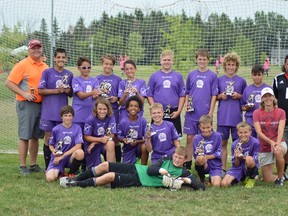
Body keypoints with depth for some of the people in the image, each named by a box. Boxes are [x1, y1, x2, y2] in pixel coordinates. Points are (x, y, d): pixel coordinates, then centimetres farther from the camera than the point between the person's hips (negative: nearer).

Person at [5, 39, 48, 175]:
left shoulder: (45, 67, 12)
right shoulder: (22, 65, -6)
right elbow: (9, 83, -10)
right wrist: (24, 94, -18)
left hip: (41, 105, 6)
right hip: (26, 104, -6)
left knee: (36, 136, 11)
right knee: (24, 136, -3)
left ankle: (33, 165, 20)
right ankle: (22, 167, 2)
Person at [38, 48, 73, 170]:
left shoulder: (69, 74, 10)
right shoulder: (47, 72, 0)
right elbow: (40, 90, -6)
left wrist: (68, 91, -7)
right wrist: (57, 91, -15)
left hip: (62, 111, 3)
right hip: (49, 110, -3)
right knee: (48, 138, 0)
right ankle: (48, 168, 7)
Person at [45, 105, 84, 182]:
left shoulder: (77, 128, -3)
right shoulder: (56, 129, -1)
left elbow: (78, 146, -11)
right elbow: (51, 145, 11)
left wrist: (63, 155, -14)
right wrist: (54, 152, -13)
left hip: (70, 157, 0)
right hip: (57, 157, 0)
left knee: (80, 153, -36)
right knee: (50, 178, -26)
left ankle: (71, 173, -6)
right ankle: (60, 171, 13)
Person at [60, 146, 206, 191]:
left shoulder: (183, 173, -2)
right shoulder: (166, 160, 9)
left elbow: (201, 187, -8)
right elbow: (150, 170, 0)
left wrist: (187, 181, -24)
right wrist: (160, 170, -19)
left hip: (138, 181, -4)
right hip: (136, 169, 4)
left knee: (110, 176, -22)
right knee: (104, 165, -7)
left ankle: (77, 185, -10)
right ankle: (76, 179, 11)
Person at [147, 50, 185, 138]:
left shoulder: (178, 76, 7)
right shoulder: (154, 76, 6)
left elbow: (182, 95, 7)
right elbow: (149, 95, 5)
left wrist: (179, 111, -3)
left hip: (174, 114, 1)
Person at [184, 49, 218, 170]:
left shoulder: (212, 76, 1)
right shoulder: (191, 75, 8)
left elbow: (214, 95, -1)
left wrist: (210, 113, -7)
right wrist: (186, 105, 0)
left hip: (205, 113, -2)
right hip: (191, 113, 2)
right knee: (190, 138, 4)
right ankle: (188, 165, 12)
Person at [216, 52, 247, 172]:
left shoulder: (241, 81, 6)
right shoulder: (219, 80, 8)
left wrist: (239, 96, -8)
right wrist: (221, 96, -7)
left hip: (237, 116, 0)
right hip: (222, 116, 1)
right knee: (223, 143, 3)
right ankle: (223, 168, 10)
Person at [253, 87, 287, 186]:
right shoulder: (257, 113, -3)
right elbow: (259, 132, -13)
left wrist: (277, 144, -35)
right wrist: (271, 142, -29)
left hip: (279, 143, -1)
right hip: (264, 147, 2)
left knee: (278, 152, -40)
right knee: (267, 179, -2)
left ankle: (280, 178, -16)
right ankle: (278, 177, 35)